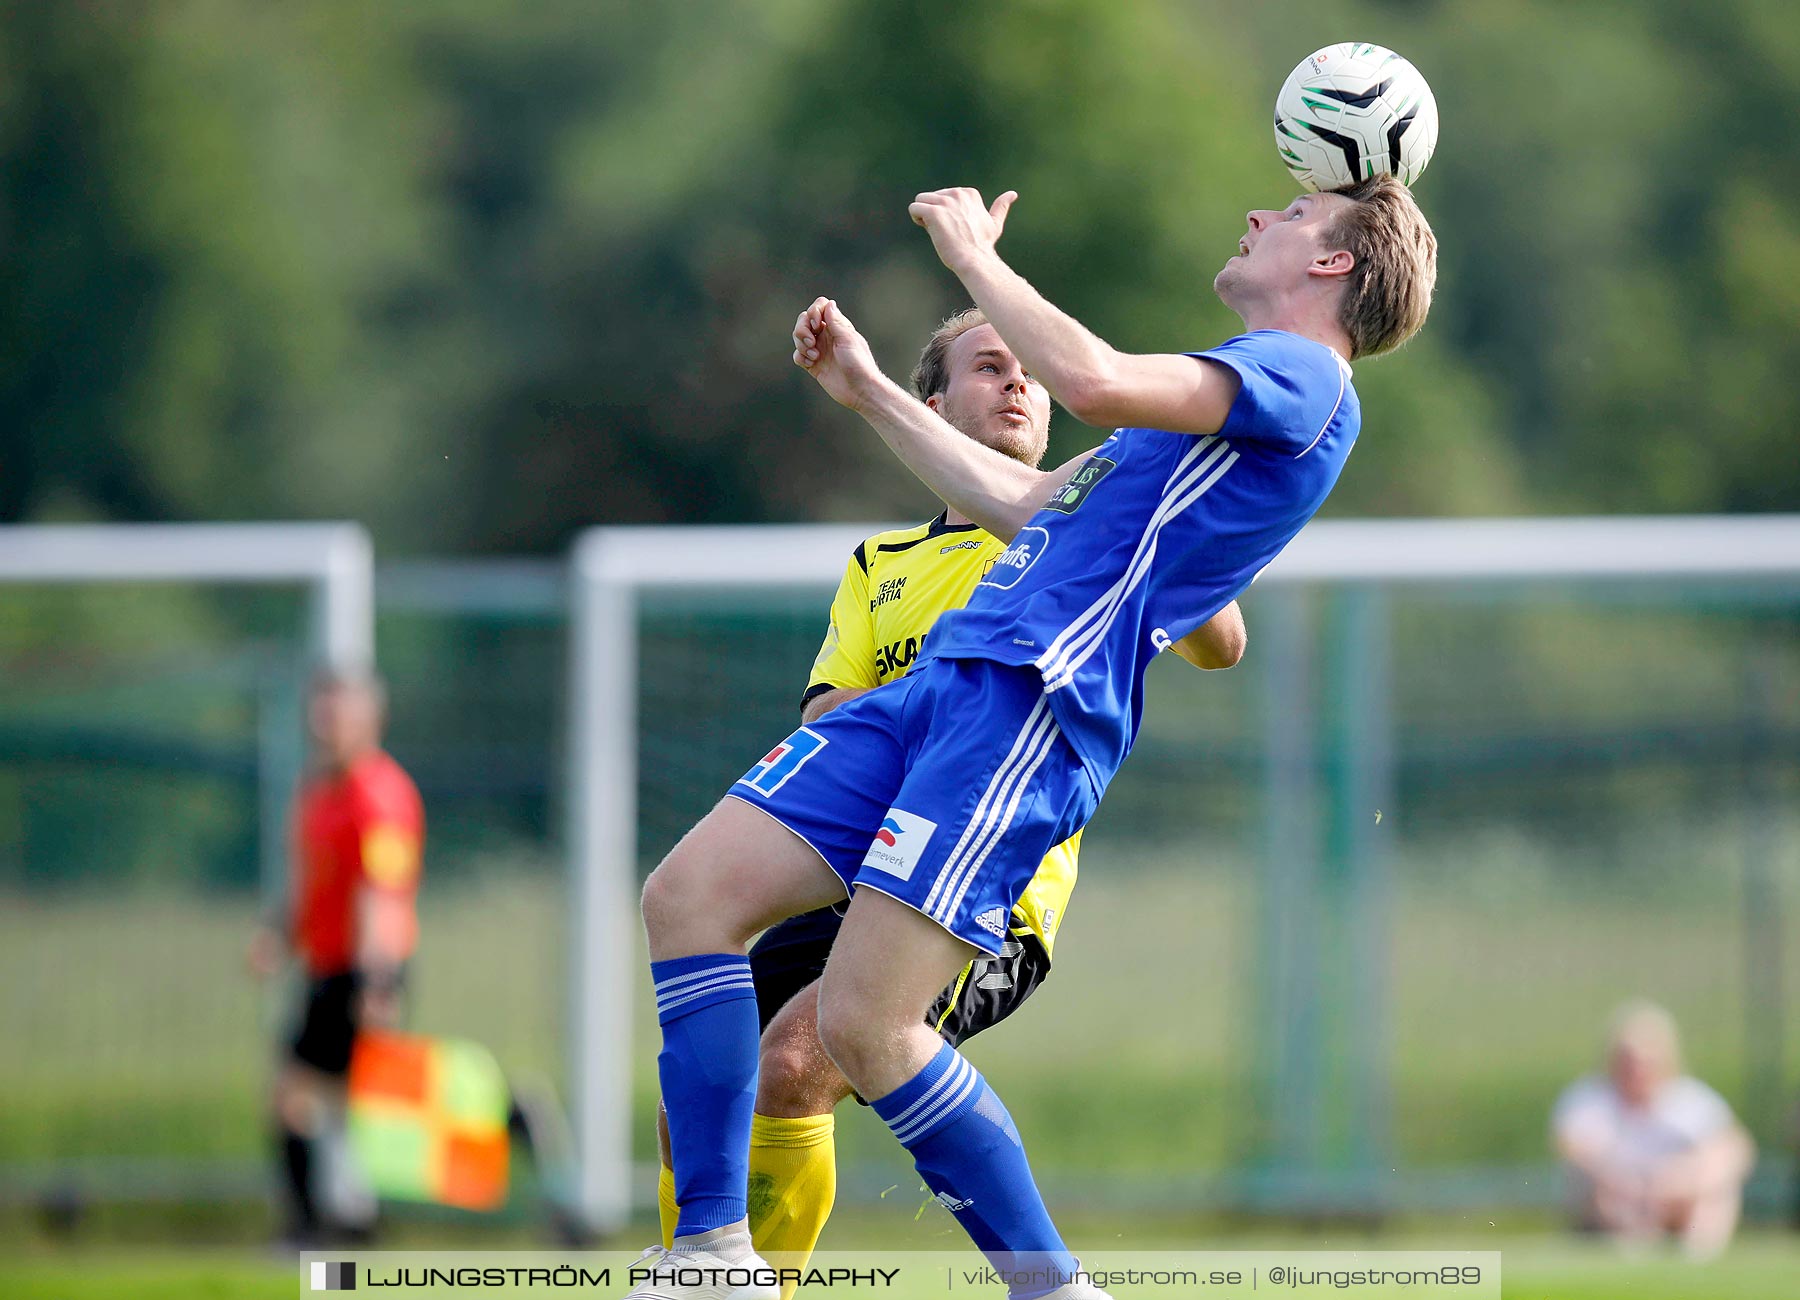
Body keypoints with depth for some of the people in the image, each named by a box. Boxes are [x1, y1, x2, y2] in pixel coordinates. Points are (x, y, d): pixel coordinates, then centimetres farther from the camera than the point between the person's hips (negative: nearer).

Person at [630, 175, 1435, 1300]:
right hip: (950, 686, 10)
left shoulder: (1303, 377, -2)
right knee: (690, 895, -1)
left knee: (865, 1022, -18)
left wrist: (975, 255, -4)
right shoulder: (1230, 388, 30)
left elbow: (1096, 383, -18)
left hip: (1035, 702, -10)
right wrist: (870, 395, 40)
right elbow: (1025, 506, 38)